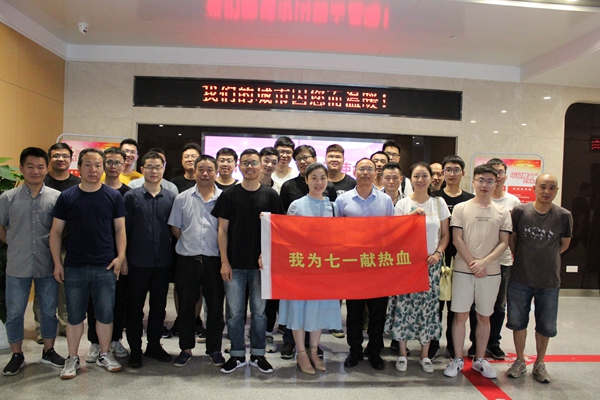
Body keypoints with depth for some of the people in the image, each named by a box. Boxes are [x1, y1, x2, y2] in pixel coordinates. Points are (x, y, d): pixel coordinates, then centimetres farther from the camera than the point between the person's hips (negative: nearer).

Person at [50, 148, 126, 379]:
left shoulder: (113, 196, 1)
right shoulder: (66, 197, 1)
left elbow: (120, 229, 3)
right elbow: (56, 231, 4)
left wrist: (120, 256, -7)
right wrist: (57, 262, -1)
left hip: (105, 267, 0)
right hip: (74, 267, 0)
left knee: (105, 314, 9)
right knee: (75, 315, 10)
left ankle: (105, 355, 25)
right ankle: (72, 358, 25)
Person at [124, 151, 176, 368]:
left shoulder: (171, 197, 4)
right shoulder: (132, 196, 0)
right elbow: (123, 229, -1)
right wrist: (123, 258, -4)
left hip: (163, 261, 2)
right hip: (138, 261, -2)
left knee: (159, 306, 12)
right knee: (135, 306, 8)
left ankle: (154, 345, 28)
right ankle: (135, 348, 22)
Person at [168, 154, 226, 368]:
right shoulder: (182, 198, 6)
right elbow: (175, 227, 10)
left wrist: (223, 253, -3)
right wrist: (189, 242, 3)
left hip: (214, 260, -1)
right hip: (187, 259, 2)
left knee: (215, 307, 8)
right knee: (186, 306, 11)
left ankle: (214, 349, 24)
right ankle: (186, 349, 27)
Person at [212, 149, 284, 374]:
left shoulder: (270, 195, 3)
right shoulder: (229, 195, 3)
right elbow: (223, 230, 2)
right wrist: (224, 261, -4)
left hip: (261, 264, 0)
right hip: (234, 264, 0)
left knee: (259, 311, 9)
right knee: (234, 312, 7)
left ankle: (257, 354, 25)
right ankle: (237, 355, 23)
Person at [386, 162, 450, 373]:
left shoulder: (439, 203, 5)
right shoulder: (403, 204, 0)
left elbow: (445, 234, 9)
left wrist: (438, 253, -6)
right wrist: (411, 217, -16)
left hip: (430, 263, 2)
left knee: (428, 306, 5)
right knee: (404, 305, 0)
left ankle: (425, 354, 22)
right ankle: (402, 353, 17)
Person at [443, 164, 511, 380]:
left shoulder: (502, 212, 6)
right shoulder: (461, 208, 1)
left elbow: (504, 242, 2)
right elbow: (457, 239, -3)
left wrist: (484, 261, -12)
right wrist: (472, 264, -11)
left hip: (491, 272, 2)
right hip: (463, 270, -2)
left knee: (484, 316, 11)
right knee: (460, 315, 3)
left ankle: (479, 359, 25)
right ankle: (457, 359, 15)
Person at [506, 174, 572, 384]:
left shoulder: (564, 216, -7)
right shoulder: (519, 211, -8)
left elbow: (564, 244, 8)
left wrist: (546, 258, 10)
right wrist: (522, 259, 7)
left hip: (549, 281, 0)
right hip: (520, 279, 0)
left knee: (546, 326, 12)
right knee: (518, 321, 11)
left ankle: (539, 364, 32)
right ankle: (520, 361, 31)